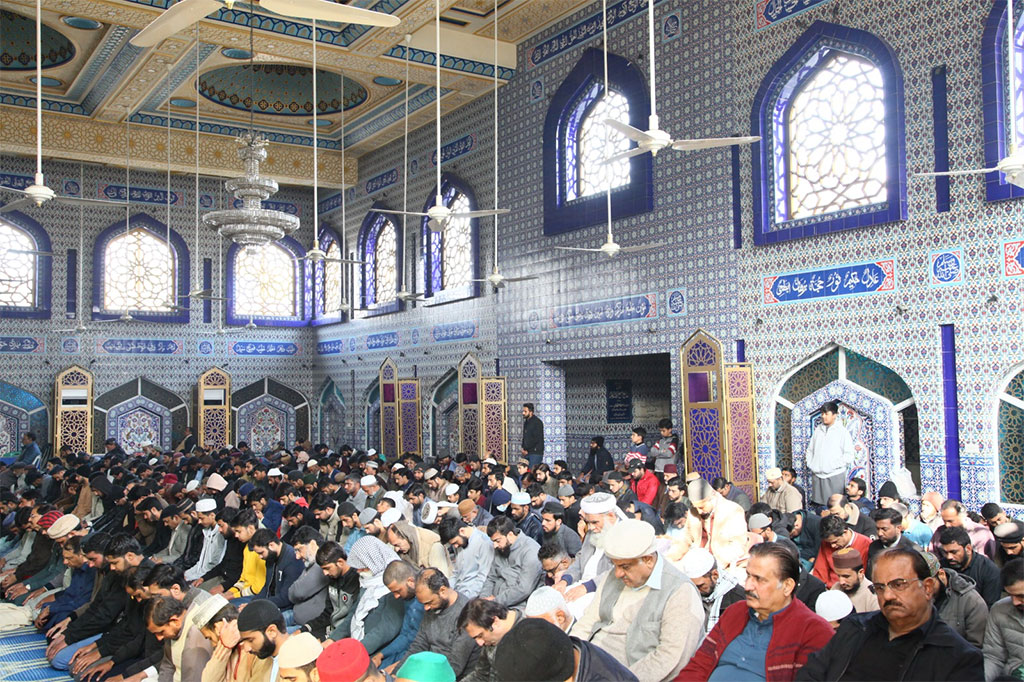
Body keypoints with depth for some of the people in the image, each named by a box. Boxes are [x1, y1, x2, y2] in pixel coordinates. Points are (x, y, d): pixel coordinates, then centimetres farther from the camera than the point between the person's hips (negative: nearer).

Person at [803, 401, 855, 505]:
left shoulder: (842, 431, -1)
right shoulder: (818, 430, 14)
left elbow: (849, 454, -5)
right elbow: (810, 449, 19)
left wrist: (836, 465, -13)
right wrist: (809, 463, 5)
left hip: (835, 475, -5)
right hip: (817, 475, 5)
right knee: (818, 504, 7)